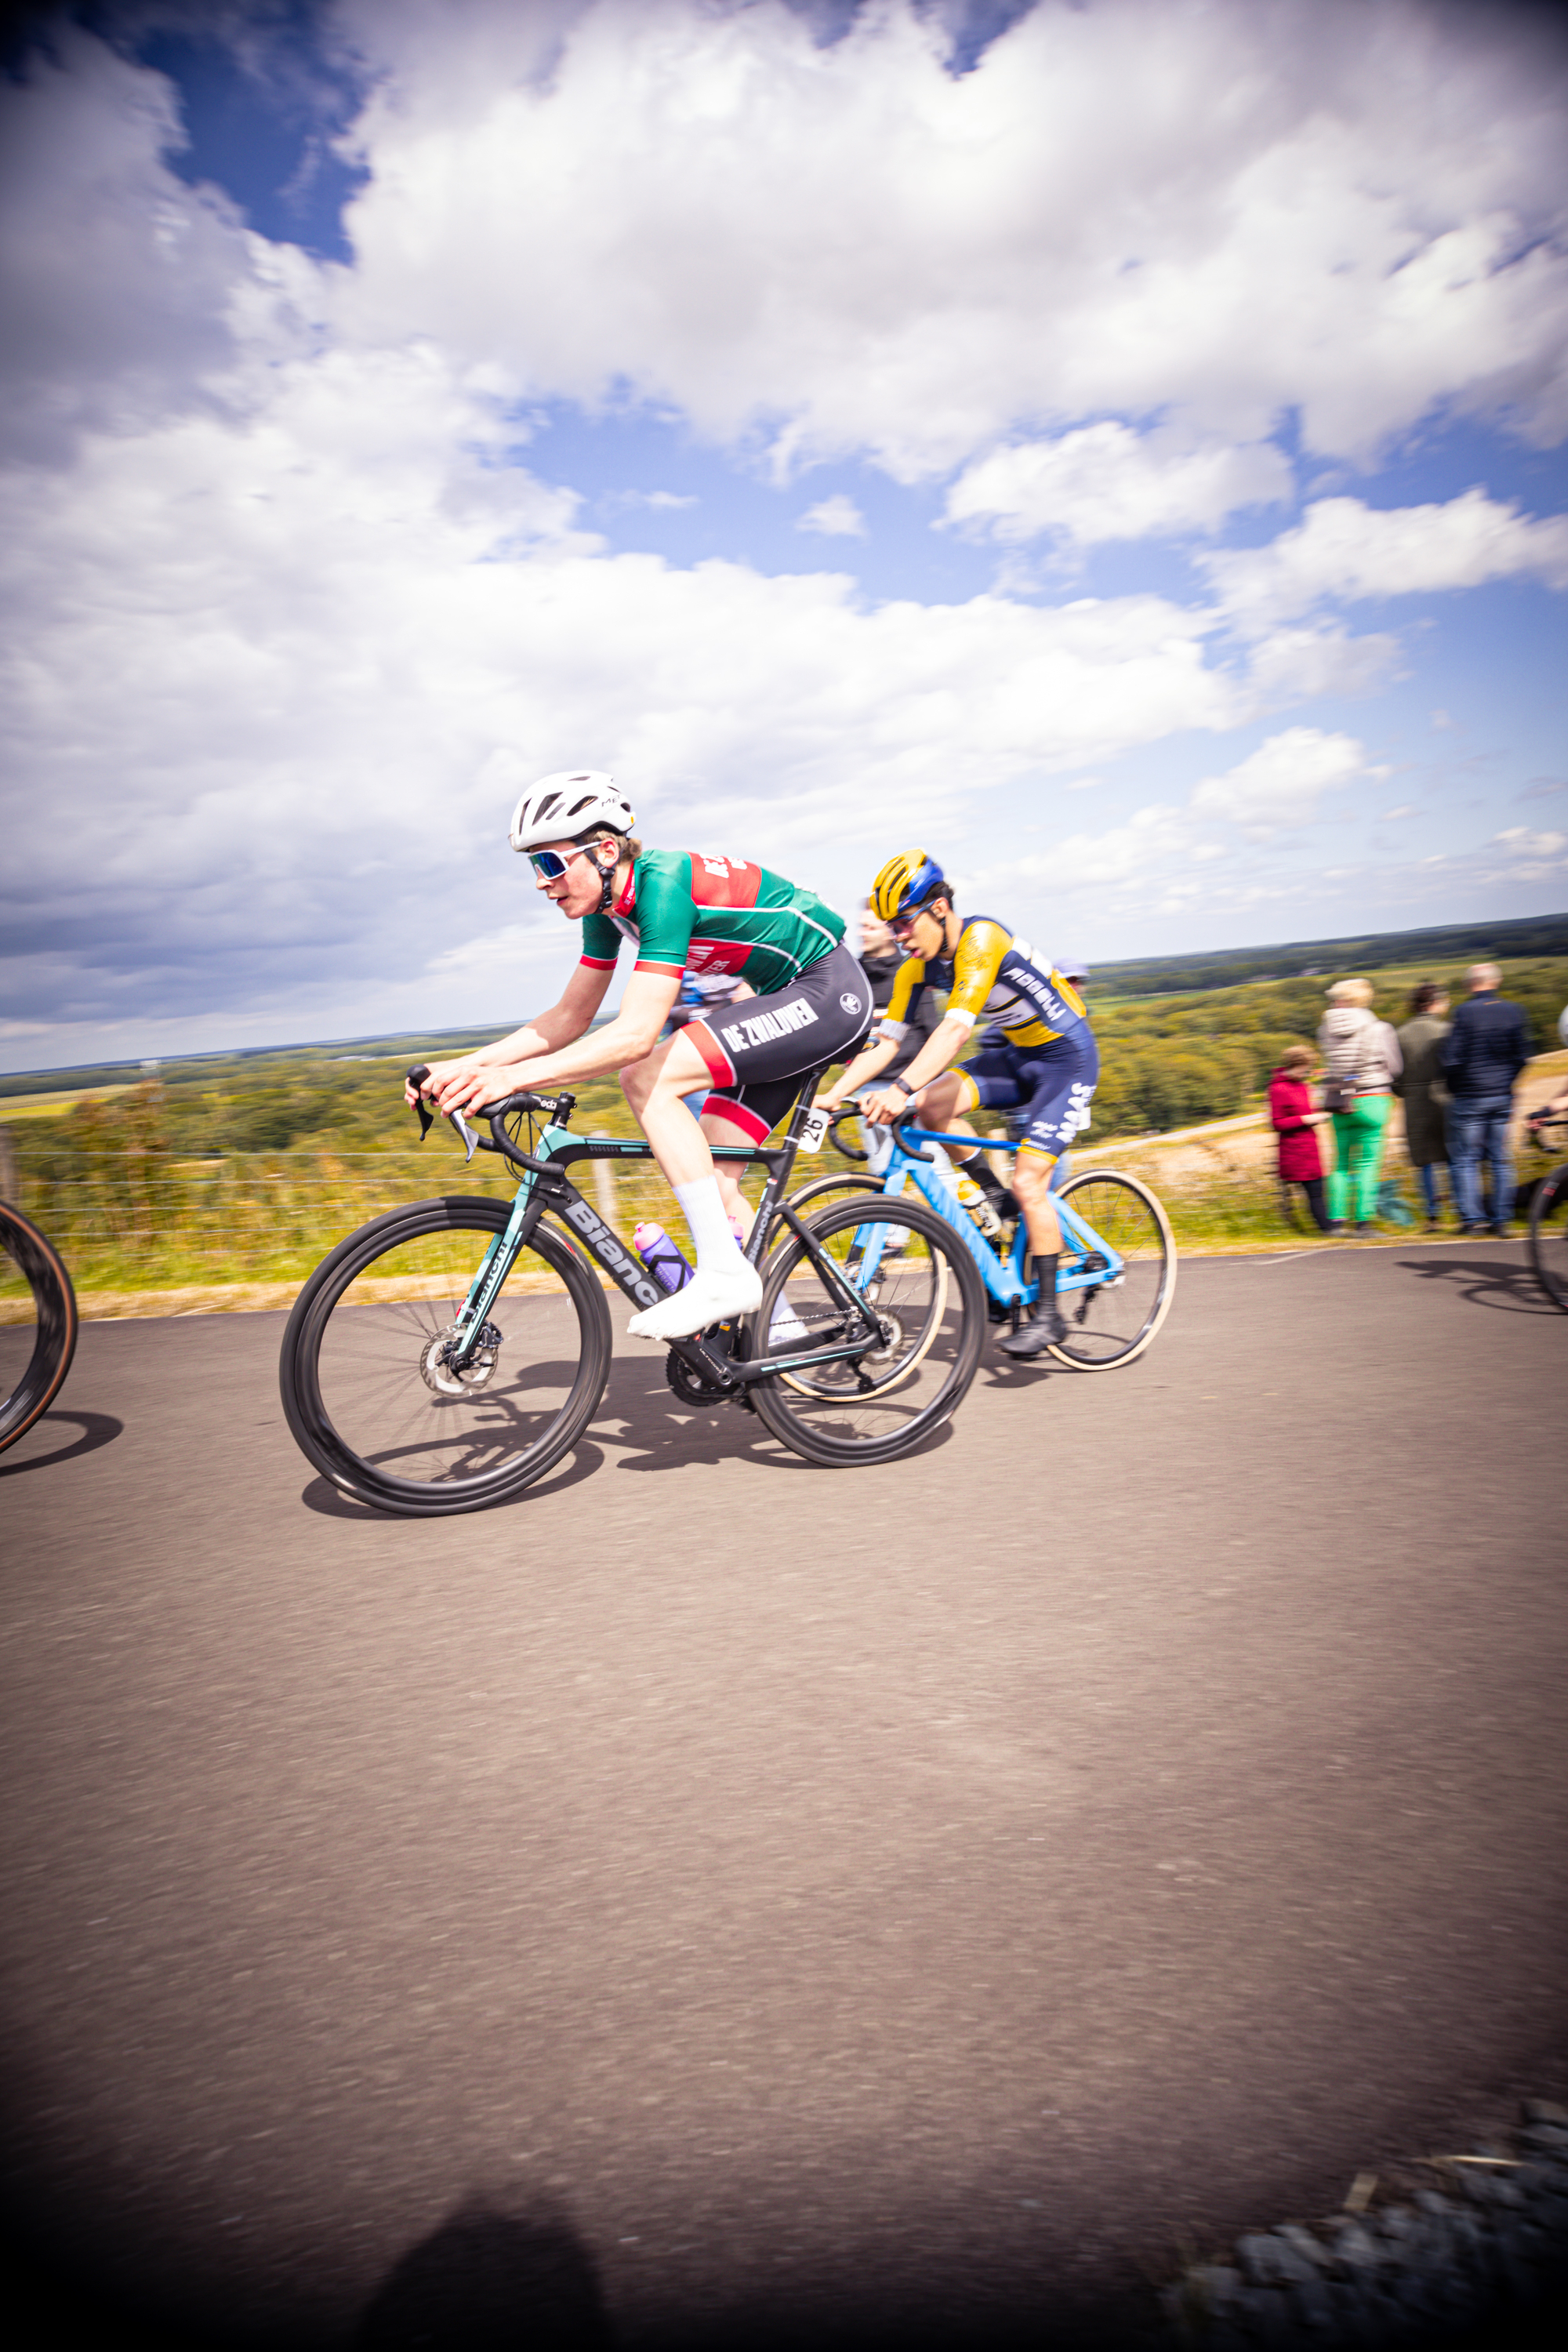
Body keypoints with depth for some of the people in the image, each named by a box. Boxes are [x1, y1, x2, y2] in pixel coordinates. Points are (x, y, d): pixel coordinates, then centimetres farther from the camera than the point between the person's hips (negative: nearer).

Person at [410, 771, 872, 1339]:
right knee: (708, 1174, 3)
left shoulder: (663, 883, -25)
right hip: (790, 999, 9)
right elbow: (570, 1017, 7)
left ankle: (725, 1274, -18)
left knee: (647, 1078, -21)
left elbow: (636, 1034, -34)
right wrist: (465, 1066, -3)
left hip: (830, 990, -9)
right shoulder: (608, 904, 3)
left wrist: (513, 1077, -37)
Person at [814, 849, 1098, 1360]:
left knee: (1028, 1181, -16)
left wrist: (901, 1090, -52)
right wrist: (830, 1096, -18)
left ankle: (1047, 1312, -1)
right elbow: (885, 1041, -7)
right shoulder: (917, 968, -5)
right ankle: (997, 1202, 2)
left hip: (1067, 1055, -7)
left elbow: (956, 1029, -41)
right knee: (933, 1102, -18)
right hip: (1014, 1051, 7)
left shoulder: (981, 938, -28)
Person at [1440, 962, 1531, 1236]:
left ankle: (1472, 1218, 0)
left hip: (1469, 1097, -4)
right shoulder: (1513, 1011, 1)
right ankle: (1501, 1219, 11)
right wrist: (1505, 1082, 18)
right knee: (1501, 1159, 10)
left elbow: (1450, 1058, -14)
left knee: (1465, 1159, 4)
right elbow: (1522, 1056, 4)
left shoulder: (1465, 1012, -13)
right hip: (1502, 1097, 4)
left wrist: (1455, 1087, 4)